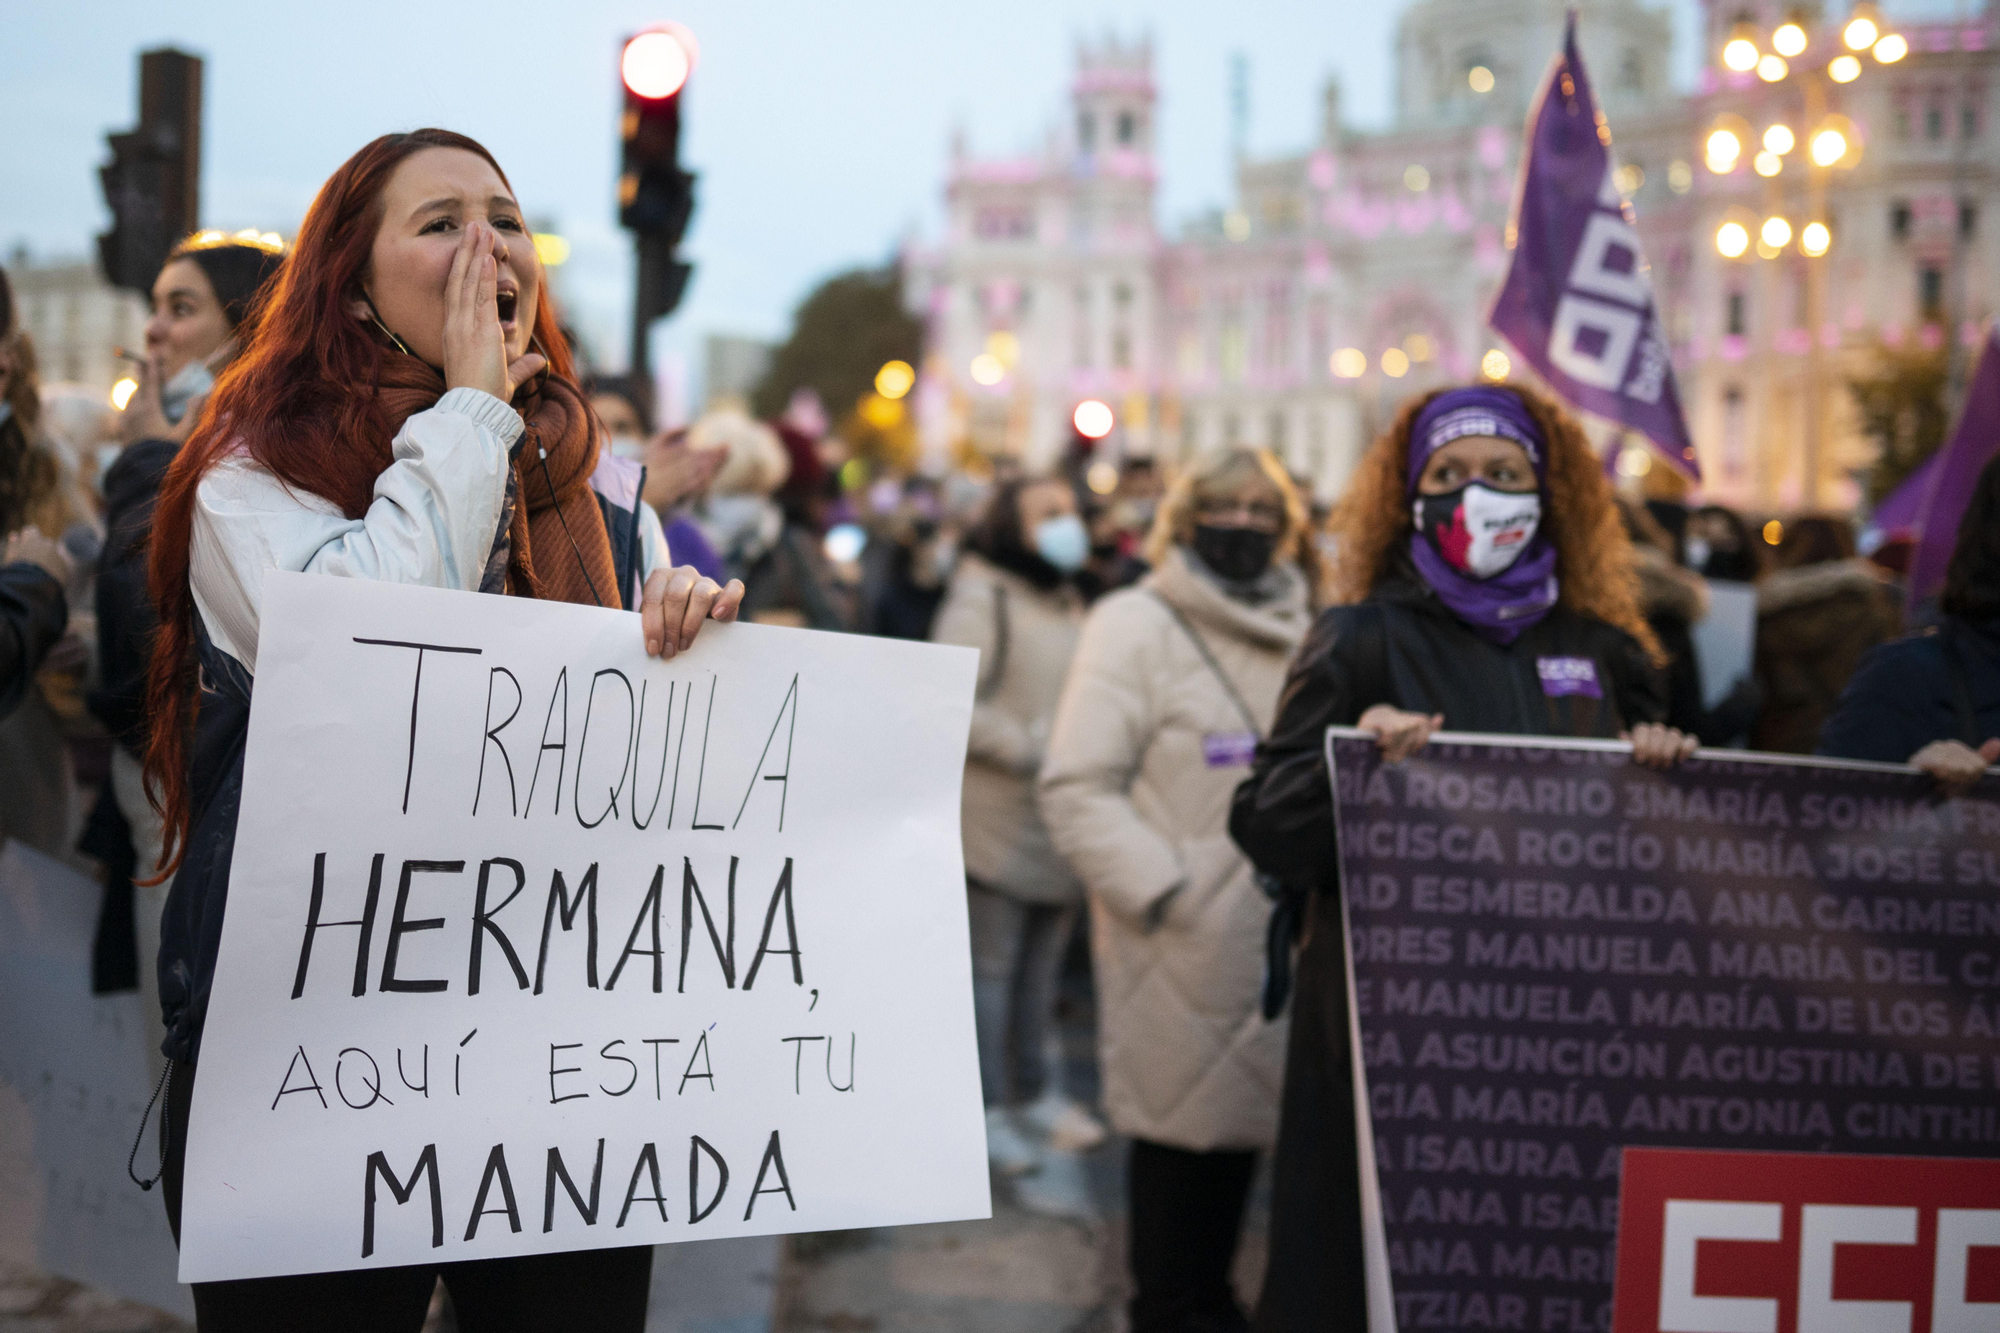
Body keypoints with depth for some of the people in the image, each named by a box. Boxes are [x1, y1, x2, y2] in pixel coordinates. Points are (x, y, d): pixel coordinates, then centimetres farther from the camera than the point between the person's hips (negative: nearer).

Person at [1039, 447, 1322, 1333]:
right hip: (1181, 948, -5)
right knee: (1183, 1123, 0)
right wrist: (1166, 891, -17)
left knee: (1243, 1116, 11)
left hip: (1279, 936, 5)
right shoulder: (1138, 625, -3)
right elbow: (1077, 788, -10)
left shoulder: (1302, 630, 14)